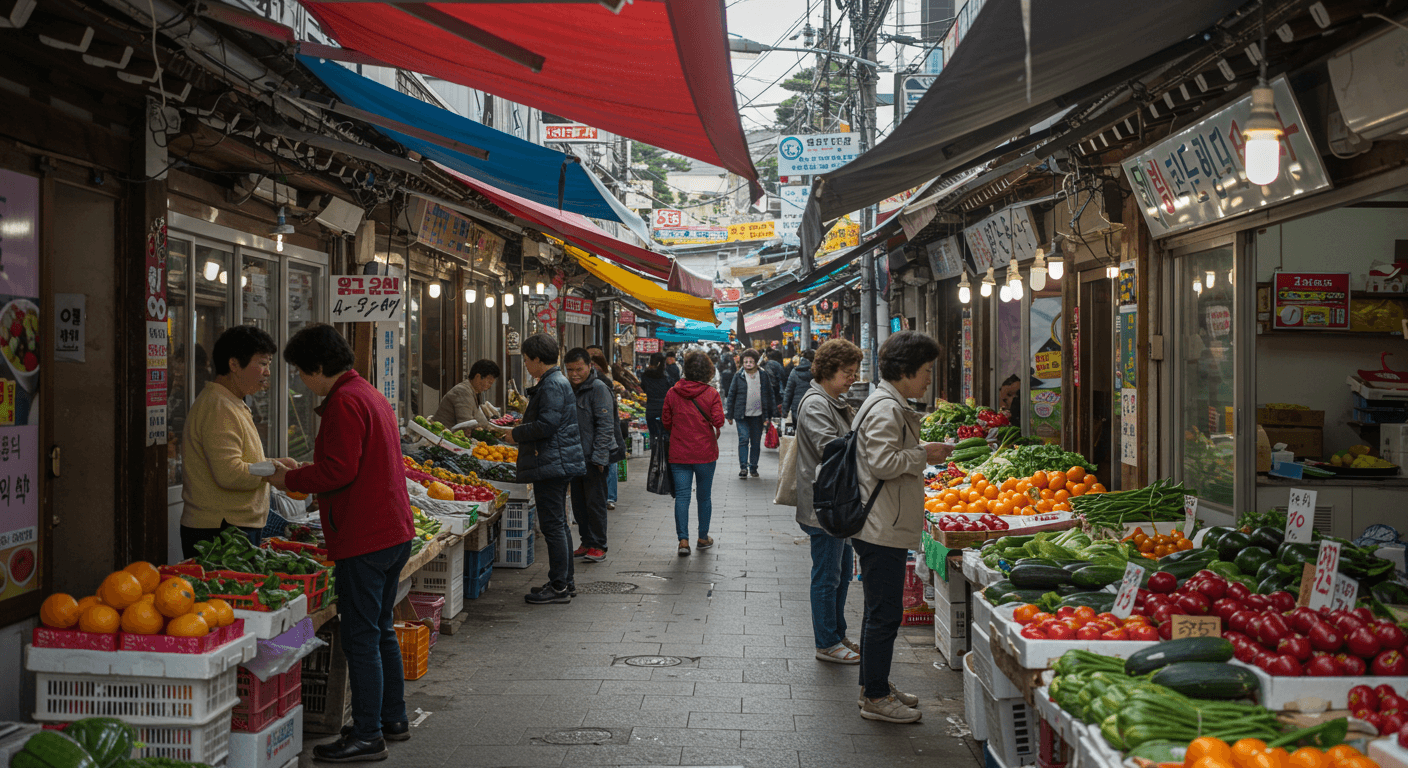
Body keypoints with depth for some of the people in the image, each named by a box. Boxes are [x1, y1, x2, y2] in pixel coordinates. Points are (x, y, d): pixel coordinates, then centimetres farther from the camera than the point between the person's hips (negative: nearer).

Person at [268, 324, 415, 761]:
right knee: (381, 630, 19)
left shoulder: (344, 402, -14)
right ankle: (393, 720, 28)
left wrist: (291, 480, -6)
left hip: (364, 538, -10)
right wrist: (301, 473, 19)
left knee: (361, 639, -4)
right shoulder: (372, 395, 18)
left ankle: (368, 736, 1)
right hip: (394, 529, 11)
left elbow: (338, 471, -21)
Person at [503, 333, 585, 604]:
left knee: (553, 525, -7)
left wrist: (516, 435, -10)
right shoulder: (558, 381, 17)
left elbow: (546, 425, -23)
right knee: (559, 523, 16)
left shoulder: (552, 385, -16)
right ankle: (566, 581, 23)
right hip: (560, 463, 11)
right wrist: (520, 431, 21)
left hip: (552, 465, -11)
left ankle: (559, 587, -4)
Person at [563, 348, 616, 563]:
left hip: (594, 458, -8)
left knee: (595, 502, -4)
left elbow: (605, 426, -15)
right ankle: (587, 543, 20)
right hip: (575, 456, 8)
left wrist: (598, 457, -19)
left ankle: (598, 546, 4)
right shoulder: (569, 389, 14)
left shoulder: (598, 389, -11)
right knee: (578, 503, 11)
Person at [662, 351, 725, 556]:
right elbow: (718, 420, -14)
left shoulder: (673, 393, -2)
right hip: (705, 453, -1)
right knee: (704, 496, 13)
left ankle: (683, 540, -8)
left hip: (679, 453, 1)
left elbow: (665, 421, 4)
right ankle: (703, 538, 23)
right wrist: (715, 431, 8)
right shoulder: (711, 393, -8)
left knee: (682, 496, 2)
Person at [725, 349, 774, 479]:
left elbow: (769, 395, 9)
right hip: (742, 415, -1)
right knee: (743, 439, -11)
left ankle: (753, 467, 17)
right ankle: (743, 467, -7)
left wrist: (767, 415, 7)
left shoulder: (763, 375, 4)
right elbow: (731, 395, 5)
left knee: (756, 442, 7)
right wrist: (730, 415, 3)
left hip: (757, 415, 2)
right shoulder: (739, 376, 1)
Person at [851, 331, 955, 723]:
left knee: (880, 610, 18)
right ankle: (875, 697, 5)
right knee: (885, 614, -4)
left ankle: (874, 686, 29)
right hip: (882, 529, -11)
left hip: (880, 527, 11)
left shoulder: (889, 405, 16)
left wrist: (921, 451, 14)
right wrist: (924, 454, -14)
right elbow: (883, 463, -25)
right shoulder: (886, 409, -18)